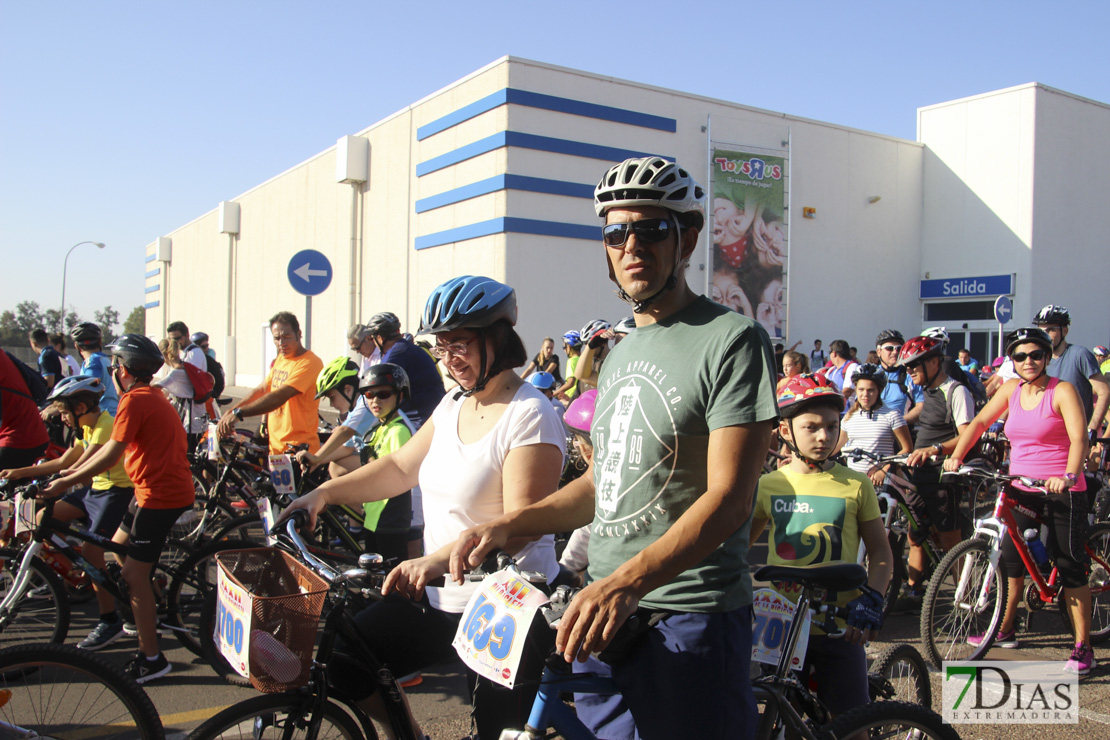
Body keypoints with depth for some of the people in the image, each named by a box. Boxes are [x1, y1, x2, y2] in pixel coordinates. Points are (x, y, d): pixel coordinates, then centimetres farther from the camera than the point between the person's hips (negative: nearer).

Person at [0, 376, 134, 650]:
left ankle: (110, 622, -6)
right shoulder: (87, 428, 11)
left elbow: (79, 468, -26)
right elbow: (63, 463, 15)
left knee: (90, 551, -16)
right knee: (44, 518, 1)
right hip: (95, 488, 9)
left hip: (117, 491, -9)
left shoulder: (106, 426, -20)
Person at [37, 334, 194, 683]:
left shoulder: (135, 400, -15)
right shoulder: (150, 395, 17)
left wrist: (66, 482, -11)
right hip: (164, 487, 10)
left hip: (161, 494, -10)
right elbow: (112, 447, 20)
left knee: (134, 574, -5)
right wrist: (75, 471, 21)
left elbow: (111, 454, -18)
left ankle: (151, 658, 1)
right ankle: (143, 615, 35)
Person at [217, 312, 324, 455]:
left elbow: (279, 397, -27)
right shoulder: (281, 359, 14)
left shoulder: (309, 363, -17)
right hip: (275, 447, 9)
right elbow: (261, 390, 16)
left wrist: (239, 413, -31)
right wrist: (230, 411, 5)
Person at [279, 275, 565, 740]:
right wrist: (323, 493, 3)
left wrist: (439, 560, -38)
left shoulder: (529, 416, -19)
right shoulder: (452, 406, 7)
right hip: (440, 597, 8)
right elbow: (400, 468, 14)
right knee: (345, 662, 8)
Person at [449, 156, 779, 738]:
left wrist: (627, 580, -31)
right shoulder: (621, 354, 16)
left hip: (688, 622, -7)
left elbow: (728, 497, -19)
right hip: (601, 613, 8)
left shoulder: (732, 341, -11)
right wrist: (507, 525, 5)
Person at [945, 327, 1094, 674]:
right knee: (1009, 559, 11)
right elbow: (979, 422, 10)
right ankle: (1005, 631, 27)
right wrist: (956, 456, -3)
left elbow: (1079, 438, -19)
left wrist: (1069, 476, -35)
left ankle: (1083, 648, 6)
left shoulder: (1062, 391, -9)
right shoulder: (1012, 389, 7)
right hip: (1020, 489, 6)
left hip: (1061, 491, -6)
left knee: (1070, 565, -2)